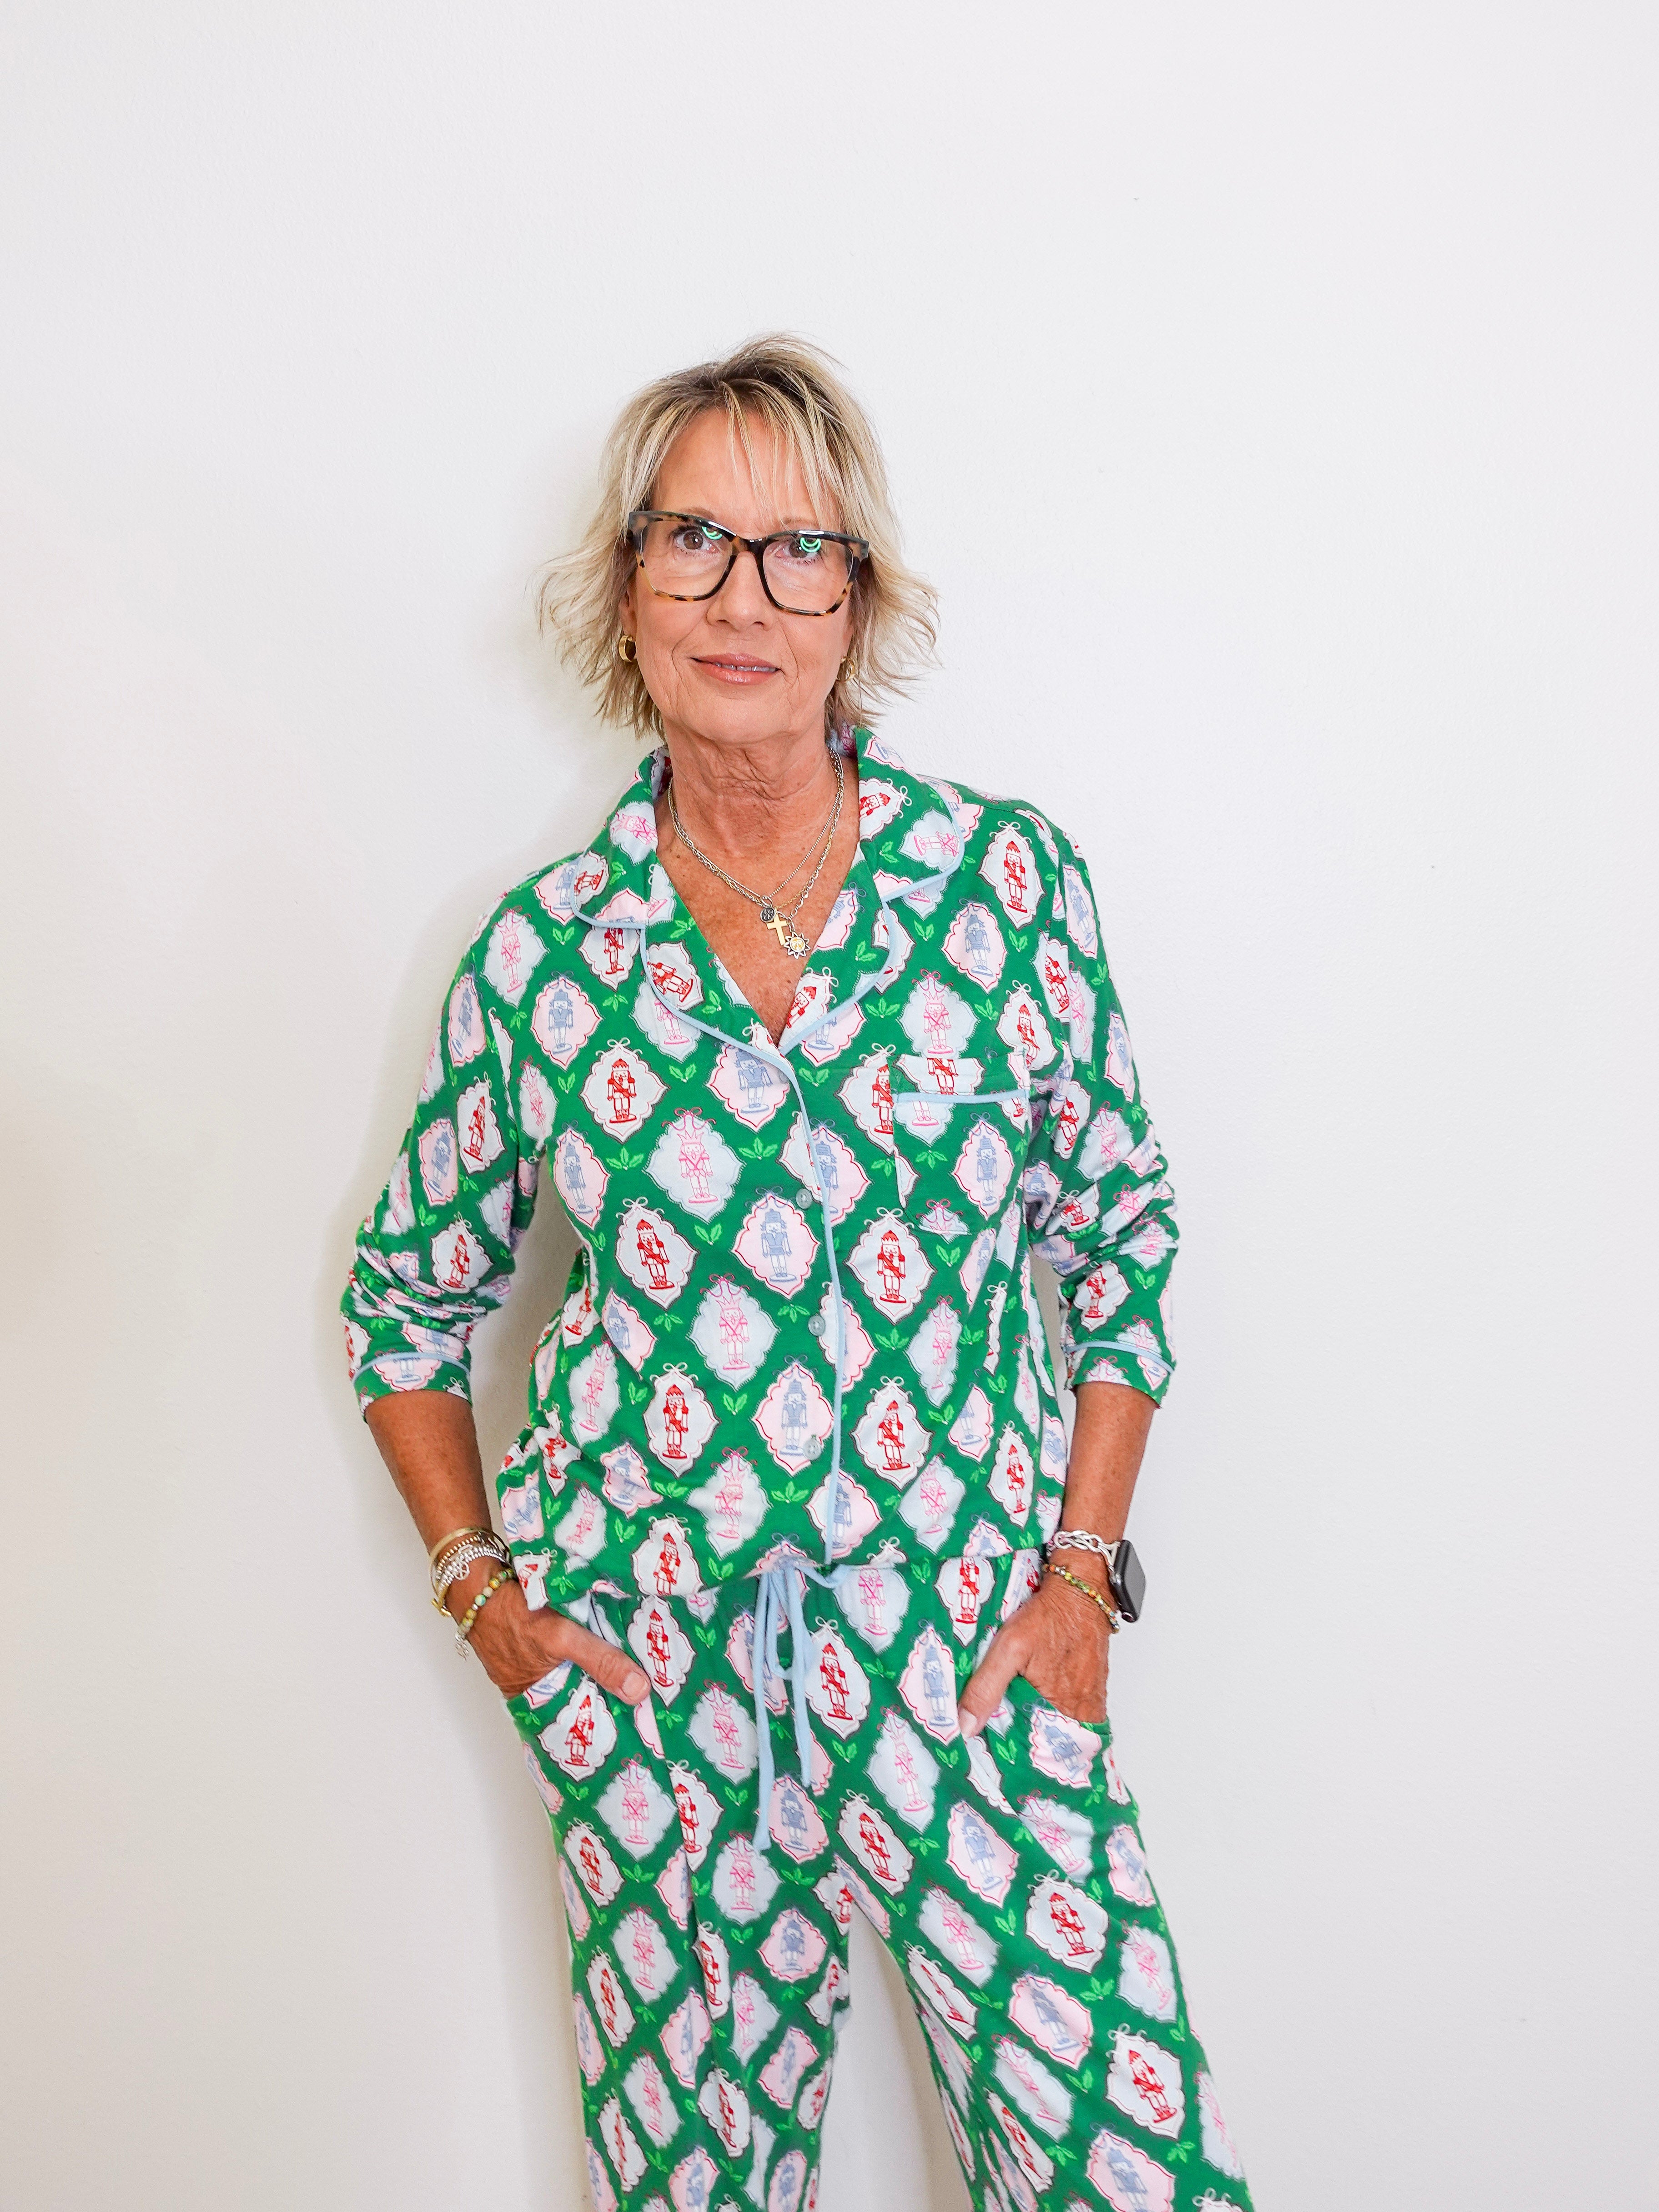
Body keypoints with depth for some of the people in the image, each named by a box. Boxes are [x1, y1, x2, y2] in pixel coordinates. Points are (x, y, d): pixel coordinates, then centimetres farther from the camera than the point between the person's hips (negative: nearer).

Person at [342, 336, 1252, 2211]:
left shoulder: (1008, 877, -3)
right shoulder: (542, 949, -2)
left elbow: (1120, 1228, 5)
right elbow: (408, 1297, 11)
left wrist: (1084, 1566, 0)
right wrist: (478, 1582, 4)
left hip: (965, 1628, 0)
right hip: (642, 1641, 1)